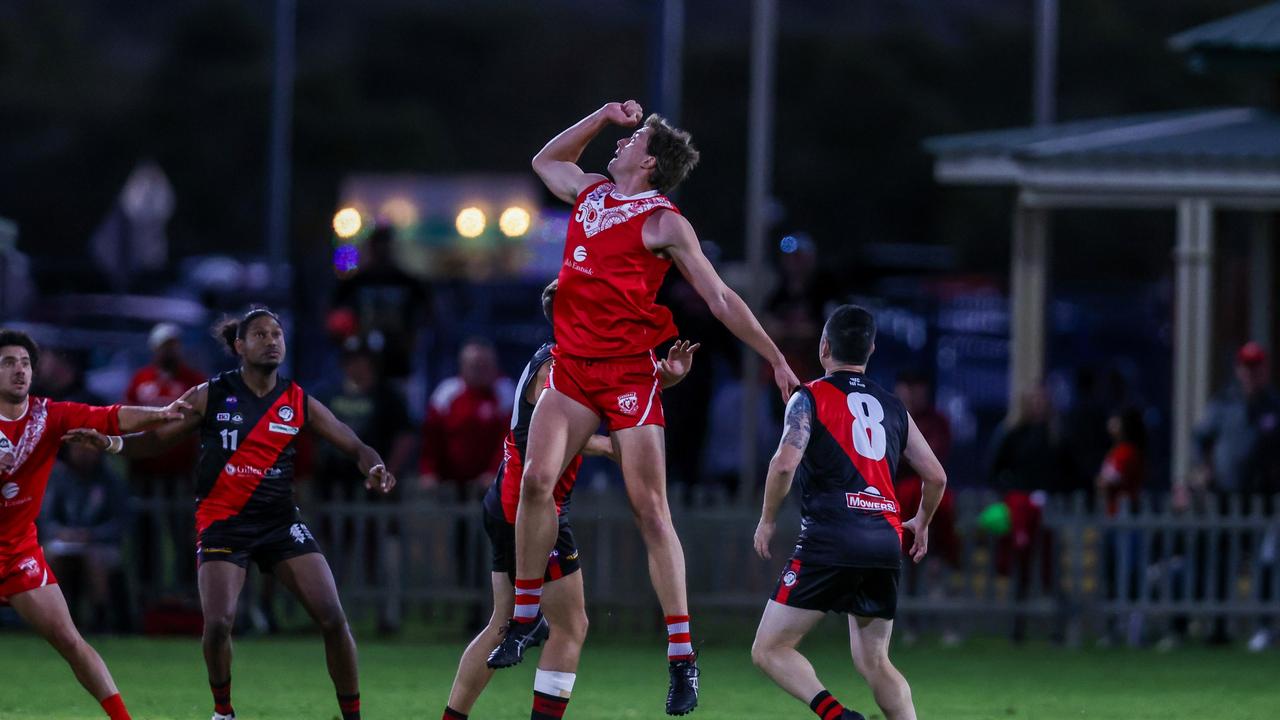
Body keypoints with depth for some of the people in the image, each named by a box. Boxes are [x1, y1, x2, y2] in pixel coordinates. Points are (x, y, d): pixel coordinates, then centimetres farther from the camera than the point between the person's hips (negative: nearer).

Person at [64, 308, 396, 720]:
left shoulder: (299, 403, 3)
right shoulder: (212, 395, -2)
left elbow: (355, 447, 6)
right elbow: (156, 440, 4)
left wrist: (374, 468, -16)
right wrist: (112, 442, -14)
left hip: (281, 523, 2)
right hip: (223, 525, -2)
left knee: (332, 619, -11)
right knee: (218, 623, -19)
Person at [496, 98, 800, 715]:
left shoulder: (665, 223, -3)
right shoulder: (589, 193, 15)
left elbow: (721, 301, -1)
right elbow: (545, 160, 36)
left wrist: (777, 362, -3)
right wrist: (603, 116, 23)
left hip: (629, 371, -6)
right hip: (573, 364, 6)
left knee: (649, 508, -9)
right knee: (536, 480, -9)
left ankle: (682, 658, -8)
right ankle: (524, 617, 4)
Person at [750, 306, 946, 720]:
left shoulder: (810, 398, 3)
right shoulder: (893, 408, 18)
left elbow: (785, 462, -12)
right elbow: (936, 476, 18)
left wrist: (767, 520, 2)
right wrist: (921, 523, 37)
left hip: (830, 539, -5)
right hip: (885, 542, 5)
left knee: (769, 650, -1)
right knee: (874, 662, 15)